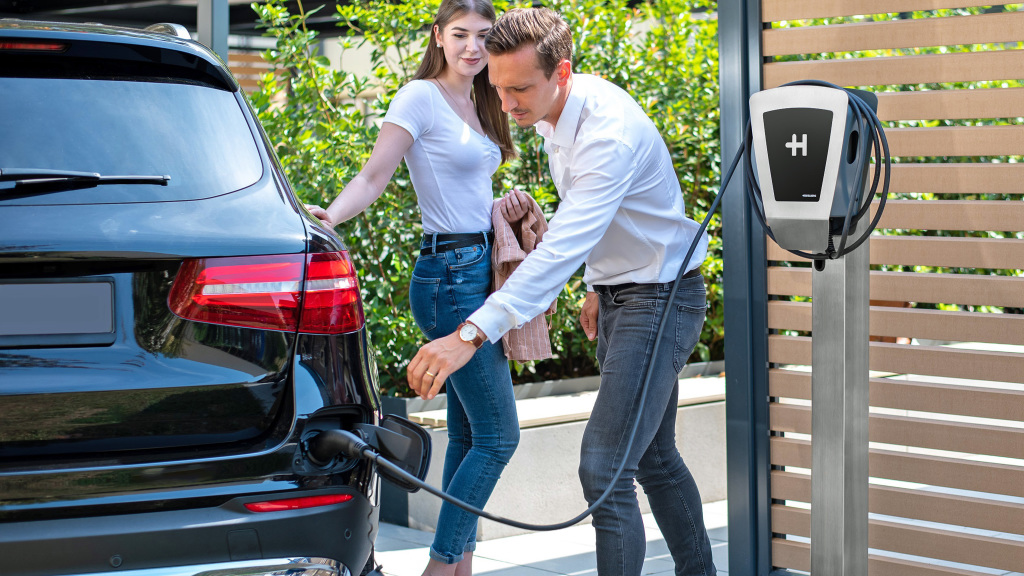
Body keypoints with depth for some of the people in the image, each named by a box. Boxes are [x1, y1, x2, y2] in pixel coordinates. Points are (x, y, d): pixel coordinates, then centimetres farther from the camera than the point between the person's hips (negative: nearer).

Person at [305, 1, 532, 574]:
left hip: (481, 270, 9)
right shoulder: (421, 97, -8)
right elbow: (373, 177, -16)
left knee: (469, 434, 10)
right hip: (451, 273, -9)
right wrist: (331, 215, -34)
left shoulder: (479, 105, 16)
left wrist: (504, 206, 3)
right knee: (498, 435, -9)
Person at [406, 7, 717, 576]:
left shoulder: (610, 134, -31)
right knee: (654, 458, 19)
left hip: (661, 300, -10)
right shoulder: (554, 109, -1)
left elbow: (561, 250, -41)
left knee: (604, 469, -17)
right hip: (619, 294, 10)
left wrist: (471, 335, -48)